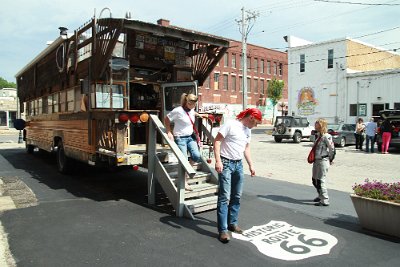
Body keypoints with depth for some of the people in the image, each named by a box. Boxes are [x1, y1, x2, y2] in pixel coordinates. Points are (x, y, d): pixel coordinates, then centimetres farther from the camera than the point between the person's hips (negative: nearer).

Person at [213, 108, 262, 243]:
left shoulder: (248, 130, 14)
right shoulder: (230, 124, -11)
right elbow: (217, 141, -14)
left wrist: (251, 165, 19)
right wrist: (218, 160, -21)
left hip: (238, 164, 8)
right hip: (226, 163, -8)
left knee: (236, 197, 13)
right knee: (225, 197, -8)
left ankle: (232, 223, 28)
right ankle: (223, 230, -4)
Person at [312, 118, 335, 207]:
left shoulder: (326, 136, -16)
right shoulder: (319, 135, 11)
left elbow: (332, 148, -16)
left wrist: (330, 159, -6)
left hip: (323, 161, -9)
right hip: (316, 160, 9)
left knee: (321, 181, -4)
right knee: (314, 180, 18)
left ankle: (325, 201, 7)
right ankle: (321, 196, 37)